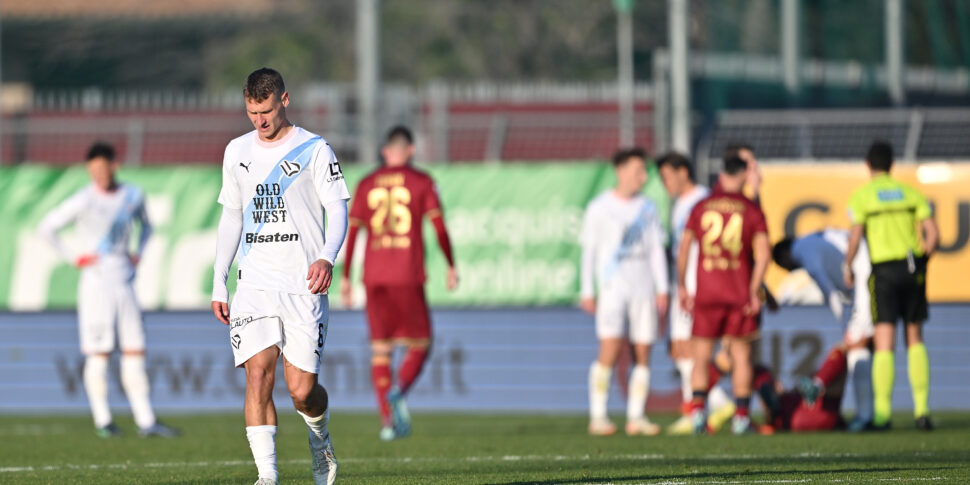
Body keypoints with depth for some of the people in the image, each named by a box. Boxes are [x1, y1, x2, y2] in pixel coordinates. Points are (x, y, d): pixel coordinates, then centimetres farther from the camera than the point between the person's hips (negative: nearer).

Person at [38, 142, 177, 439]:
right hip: (95, 281, -4)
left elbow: (145, 225, 26)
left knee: (135, 351, 2)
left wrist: (138, 253, 11)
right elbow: (46, 228, -5)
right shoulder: (84, 201, -8)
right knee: (98, 353, -4)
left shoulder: (133, 196, 6)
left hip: (124, 280, 4)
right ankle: (102, 421, 3)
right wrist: (72, 257, -7)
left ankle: (145, 421, 2)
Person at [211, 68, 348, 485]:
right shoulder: (237, 152, 13)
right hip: (254, 283, 3)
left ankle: (320, 439, 29)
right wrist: (218, 283, 14)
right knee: (258, 374, -16)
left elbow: (338, 211, -3)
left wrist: (326, 258, -22)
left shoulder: (314, 150, 0)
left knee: (302, 391, -5)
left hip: (303, 285, -3)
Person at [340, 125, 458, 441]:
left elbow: (351, 232, 6)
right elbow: (439, 226, -4)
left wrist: (345, 278, 10)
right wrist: (451, 267, 4)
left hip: (374, 276, 3)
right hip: (409, 278, -3)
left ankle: (387, 421, -1)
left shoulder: (366, 185, 10)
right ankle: (398, 391, -23)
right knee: (419, 345, 6)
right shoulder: (421, 182, 2)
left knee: (380, 349, 7)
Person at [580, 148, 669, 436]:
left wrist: (662, 290, 7)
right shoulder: (599, 208, 2)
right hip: (612, 289, -4)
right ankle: (598, 417, -10)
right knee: (610, 350, -14)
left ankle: (636, 417, 5)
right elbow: (589, 251, 3)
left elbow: (656, 250, 14)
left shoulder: (647, 208, 13)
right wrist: (587, 292, -1)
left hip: (643, 290, 4)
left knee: (643, 354, 0)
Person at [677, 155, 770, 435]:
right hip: (739, 293, -1)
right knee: (741, 356, 8)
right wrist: (754, 291, -6)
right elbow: (763, 253, -10)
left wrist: (682, 286, 14)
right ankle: (741, 417, 6)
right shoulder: (752, 211, -1)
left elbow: (683, 249, 6)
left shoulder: (701, 207, 4)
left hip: (706, 293, 1)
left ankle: (698, 408, -13)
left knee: (701, 357, 5)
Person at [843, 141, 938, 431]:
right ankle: (922, 409, 5)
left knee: (884, 344, -3)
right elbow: (932, 233, 1)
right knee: (915, 340, 12)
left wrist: (848, 268, 5)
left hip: (884, 271, -3)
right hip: (913, 270, 3)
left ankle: (882, 412, -9)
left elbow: (855, 238, -10)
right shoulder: (910, 192, 9)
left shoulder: (862, 196, -1)